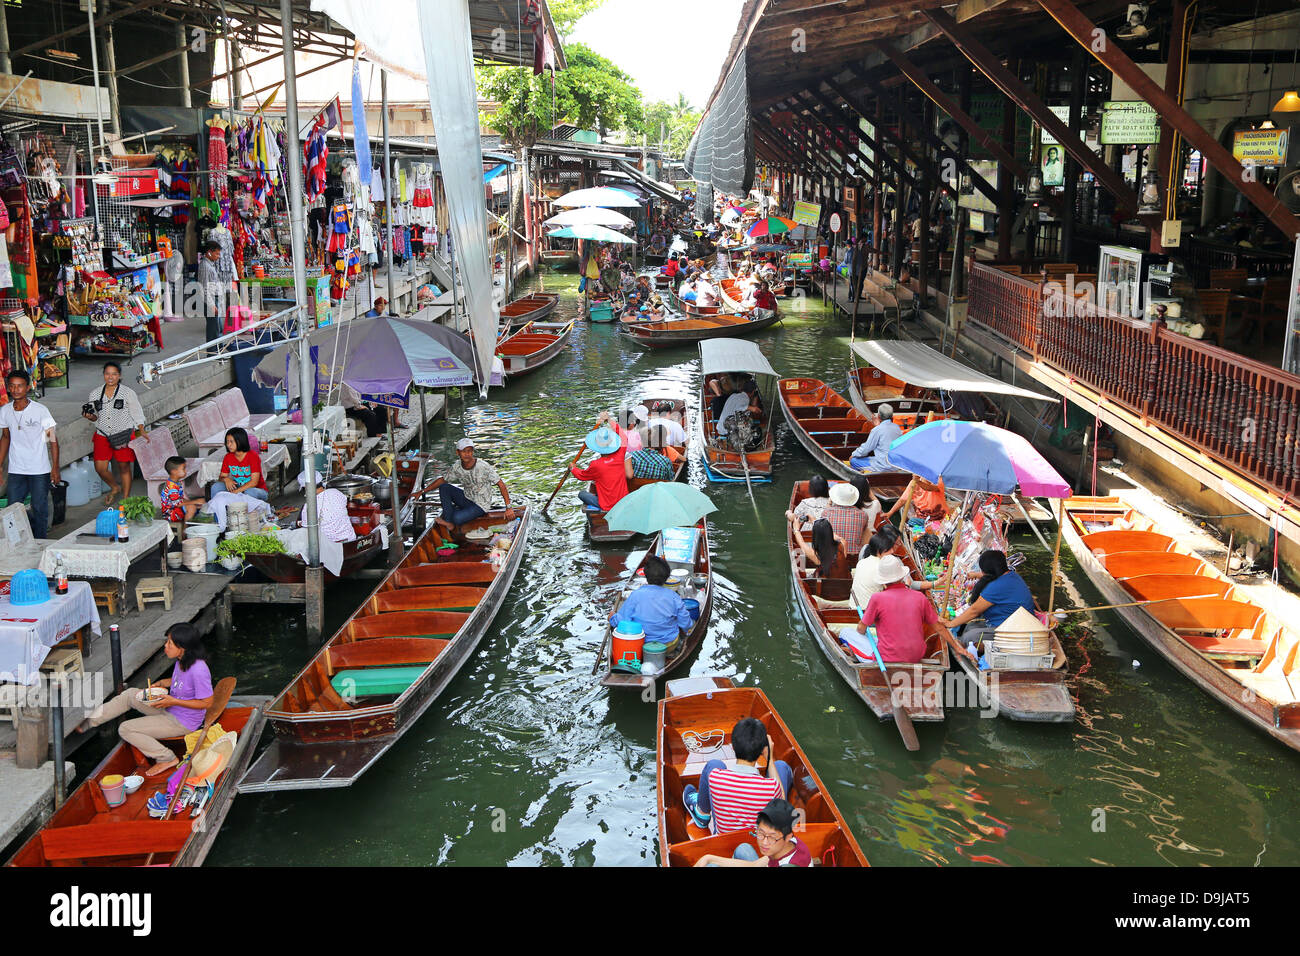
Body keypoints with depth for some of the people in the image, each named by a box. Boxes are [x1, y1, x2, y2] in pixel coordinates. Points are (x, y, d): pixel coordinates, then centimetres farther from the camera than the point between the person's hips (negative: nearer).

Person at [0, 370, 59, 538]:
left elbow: (53, 440, -4)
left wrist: (55, 468, -8)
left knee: (40, 509, 3)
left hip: (40, 470, -3)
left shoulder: (40, 410, -9)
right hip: (16, 471, 3)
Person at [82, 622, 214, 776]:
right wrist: (162, 683, 1)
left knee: (125, 729, -7)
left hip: (182, 723, -9)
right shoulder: (181, 661, -3)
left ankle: (167, 759, 2)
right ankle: (88, 722, 17)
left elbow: (206, 702, -26)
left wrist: (173, 701, -25)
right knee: (131, 694, 7)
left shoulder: (198, 670, -32)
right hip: (170, 710, 9)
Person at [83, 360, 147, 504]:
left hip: (123, 434, -3)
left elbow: (137, 414, 1)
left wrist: (142, 432, -9)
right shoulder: (95, 393, 7)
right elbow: (95, 416, 17)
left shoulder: (128, 392, -3)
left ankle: (126, 497, 16)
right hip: (102, 435, 3)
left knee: (124, 467, 2)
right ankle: (115, 487, 26)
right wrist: (90, 416, -6)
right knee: (100, 467, -2)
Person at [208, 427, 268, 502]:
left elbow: (254, 482, -21)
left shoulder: (253, 456, -15)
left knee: (250, 492, -39)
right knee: (216, 486, -16)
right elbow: (221, 477, 7)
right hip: (237, 488, 5)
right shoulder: (228, 457, 2)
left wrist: (236, 491, -29)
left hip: (258, 490, -5)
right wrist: (226, 479, -19)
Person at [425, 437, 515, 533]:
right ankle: (449, 523, -12)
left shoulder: (483, 467, -24)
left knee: (457, 518, -29)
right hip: (467, 499, 6)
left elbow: (501, 485, -20)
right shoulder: (456, 468, -7)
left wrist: (508, 507, -25)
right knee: (443, 487, -7)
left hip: (480, 506, -6)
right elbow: (442, 480, 9)